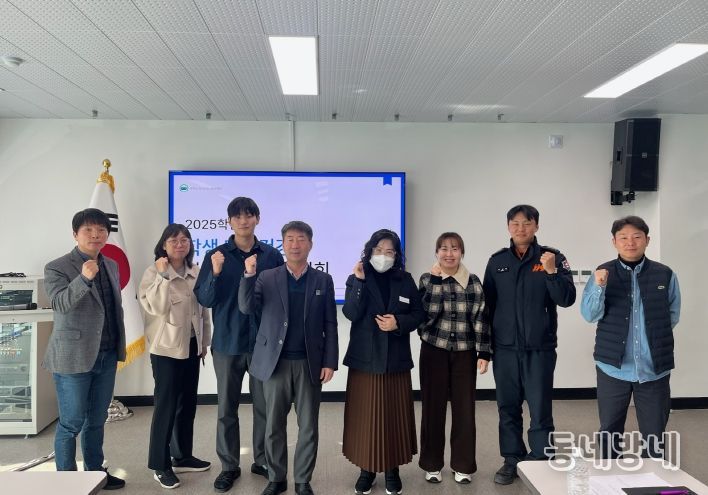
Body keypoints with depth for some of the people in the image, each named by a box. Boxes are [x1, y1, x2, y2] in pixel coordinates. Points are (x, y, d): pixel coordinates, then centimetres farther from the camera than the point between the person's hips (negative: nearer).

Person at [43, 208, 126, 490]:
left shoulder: (111, 266, 10)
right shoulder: (57, 268, -9)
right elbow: (59, 303, -25)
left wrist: (119, 345, 15)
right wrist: (84, 278, -41)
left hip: (107, 356, 6)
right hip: (74, 357, -6)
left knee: (97, 420, 16)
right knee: (71, 423, 4)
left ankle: (95, 473, 30)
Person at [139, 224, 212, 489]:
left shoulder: (195, 272, 6)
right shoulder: (154, 272, -9)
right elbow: (158, 308, -21)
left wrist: (205, 341, 13)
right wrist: (164, 275, -27)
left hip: (191, 345, 6)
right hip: (167, 347, -6)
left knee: (188, 403, 14)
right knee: (166, 404, -2)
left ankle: (182, 456, 29)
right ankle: (160, 465, 12)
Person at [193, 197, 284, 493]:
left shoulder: (272, 256, 0)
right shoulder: (216, 256, -1)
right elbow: (203, 299, -6)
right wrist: (215, 273, -21)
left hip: (264, 342, 0)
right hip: (228, 343, 0)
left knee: (265, 406, 10)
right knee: (227, 408, 10)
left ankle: (262, 461, 27)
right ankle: (229, 466, 25)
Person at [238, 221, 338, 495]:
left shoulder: (323, 280, 5)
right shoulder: (267, 277, 5)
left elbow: (330, 325, 3)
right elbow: (247, 308, -7)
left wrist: (329, 362, -4)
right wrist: (249, 275, -20)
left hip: (310, 364, 0)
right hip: (276, 362, 0)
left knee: (308, 427, 8)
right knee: (274, 425, 9)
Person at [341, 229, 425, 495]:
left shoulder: (405, 280, 5)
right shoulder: (356, 279, 0)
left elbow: (419, 314, 6)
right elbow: (351, 314, -14)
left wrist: (398, 322, -12)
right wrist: (360, 281, -20)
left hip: (396, 359, 1)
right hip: (365, 358, -1)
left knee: (394, 416, 8)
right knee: (366, 417, 5)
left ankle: (392, 468, 23)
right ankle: (367, 468, 21)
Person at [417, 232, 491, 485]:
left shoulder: (473, 282, 2)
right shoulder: (427, 279, 0)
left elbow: (481, 318, 0)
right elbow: (428, 312, -13)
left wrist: (484, 353, -4)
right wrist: (436, 279, -14)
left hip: (464, 353, 1)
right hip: (434, 351, -1)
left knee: (464, 408, 5)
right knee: (433, 407, 6)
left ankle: (462, 465, 21)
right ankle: (432, 464, 20)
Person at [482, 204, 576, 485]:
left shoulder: (552, 257, -2)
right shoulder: (497, 261, 6)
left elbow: (567, 300, -8)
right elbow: (487, 303, 9)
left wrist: (551, 271, -23)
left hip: (540, 349, -2)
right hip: (504, 349, 3)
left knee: (540, 410, 4)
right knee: (508, 408, 11)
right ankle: (512, 460, 25)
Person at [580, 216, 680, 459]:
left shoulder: (665, 275, -1)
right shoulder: (603, 273, -3)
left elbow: (673, 315, 9)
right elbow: (590, 315, -9)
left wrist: (654, 334, 1)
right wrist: (599, 287, -23)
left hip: (654, 368, 1)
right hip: (613, 366, 0)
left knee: (655, 436, 11)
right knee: (609, 432, 13)